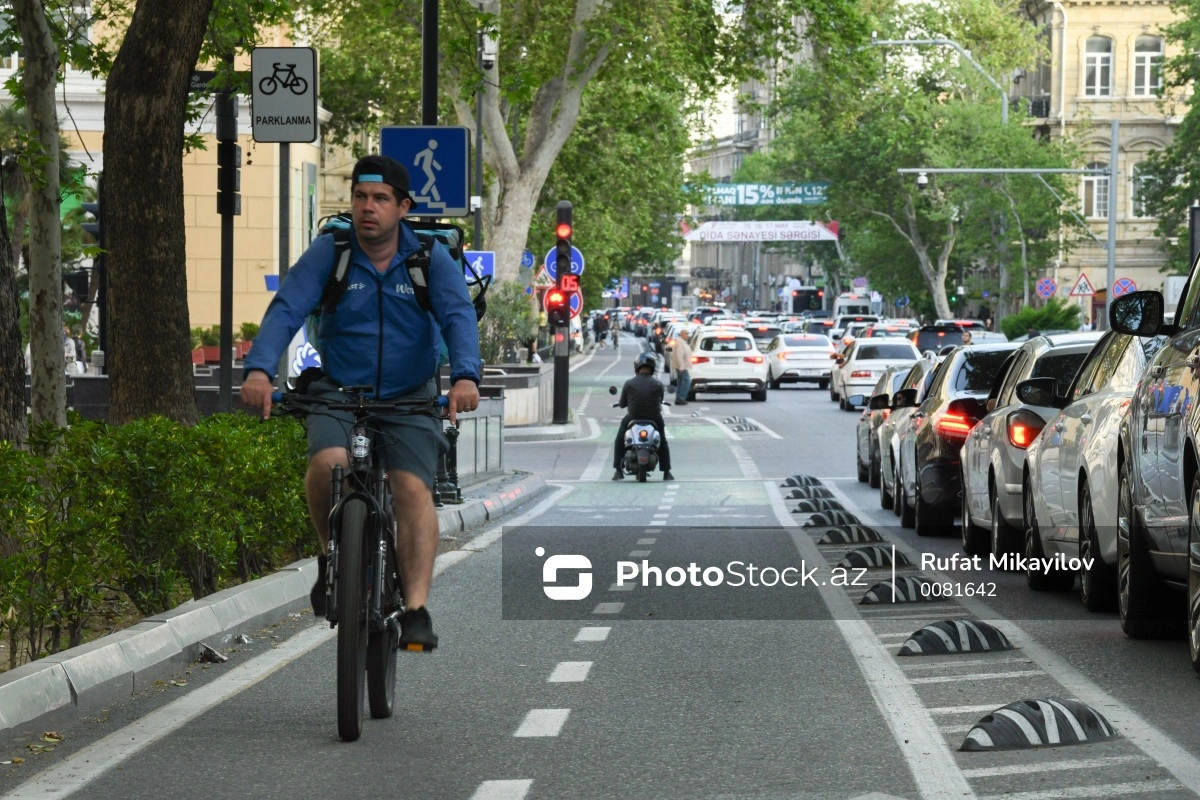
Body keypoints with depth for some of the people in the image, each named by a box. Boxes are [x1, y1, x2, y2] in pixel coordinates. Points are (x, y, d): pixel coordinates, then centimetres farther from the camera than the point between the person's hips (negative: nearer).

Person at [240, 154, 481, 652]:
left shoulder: (430, 259, -6)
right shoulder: (328, 253, -7)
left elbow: (459, 317, -20)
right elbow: (286, 310, -19)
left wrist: (465, 376, -41)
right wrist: (259, 369, -38)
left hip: (409, 399, 0)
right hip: (339, 392, 0)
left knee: (413, 488, -20)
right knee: (327, 463, -27)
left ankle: (416, 611, -20)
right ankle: (333, 555, 1)